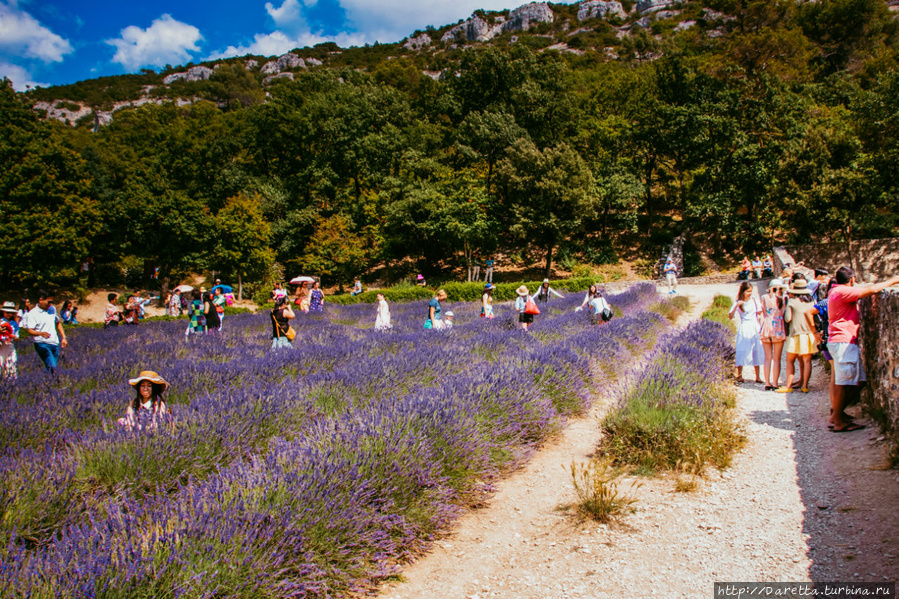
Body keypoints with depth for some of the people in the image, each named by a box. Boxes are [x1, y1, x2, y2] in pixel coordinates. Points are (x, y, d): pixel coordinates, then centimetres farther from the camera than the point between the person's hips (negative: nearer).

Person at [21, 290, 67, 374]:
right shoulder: (32, 314, -8)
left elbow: (58, 323, 24)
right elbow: (29, 330, -14)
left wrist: (63, 337, 17)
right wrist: (41, 333, -34)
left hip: (55, 343, 6)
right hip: (42, 344, -6)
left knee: (54, 367, 8)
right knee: (52, 367, -22)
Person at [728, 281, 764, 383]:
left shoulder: (755, 301, 6)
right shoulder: (738, 303, 0)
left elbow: (760, 314, 13)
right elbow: (731, 316, -8)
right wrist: (737, 306, -20)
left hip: (755, 328, 2)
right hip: (743, 329, -2)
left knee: (757, 352, 2)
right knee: (742, 352, -6)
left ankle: (758, 376, 10)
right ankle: (739, 376, 2)